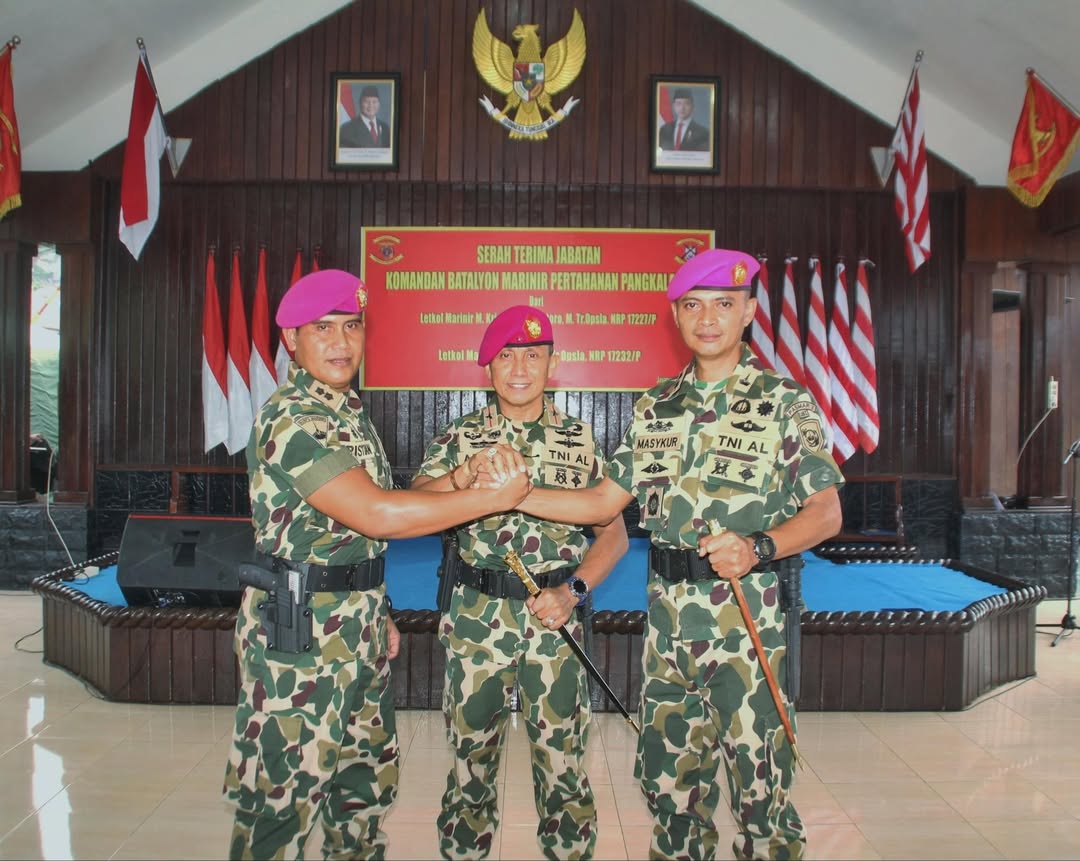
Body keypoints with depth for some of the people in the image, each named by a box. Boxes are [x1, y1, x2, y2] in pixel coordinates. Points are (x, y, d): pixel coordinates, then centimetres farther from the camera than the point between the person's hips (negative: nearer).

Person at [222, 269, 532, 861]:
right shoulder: (289, 419, -18)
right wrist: (494, 499, -21)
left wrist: (377, 612, 17)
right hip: (297, 634, -9)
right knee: (284, 796, 5)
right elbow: (376, 514, -27)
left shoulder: (350, 412, 11)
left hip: (358, 629, 9)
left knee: (368, 779, 20)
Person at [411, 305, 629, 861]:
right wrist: (466, 475, -27)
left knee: (562, 763, 10)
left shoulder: (580, 440, 4)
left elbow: (614, 532, 3)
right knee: (470, 759, 14)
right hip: (475, 620, 0)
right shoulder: (460, 437, 3)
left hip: (555, 623, 0)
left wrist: (573, 591, -11)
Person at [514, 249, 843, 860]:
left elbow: (827, 511, -6)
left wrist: (758, 547, -23)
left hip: (748, 613, -4)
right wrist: (516, 494, 0)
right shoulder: (656, 407, 10)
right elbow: (605, 501, 10)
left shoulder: (784, 401, -3)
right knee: (669, 772, 16)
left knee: (758, 781, 3)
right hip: (668, 609, 5)